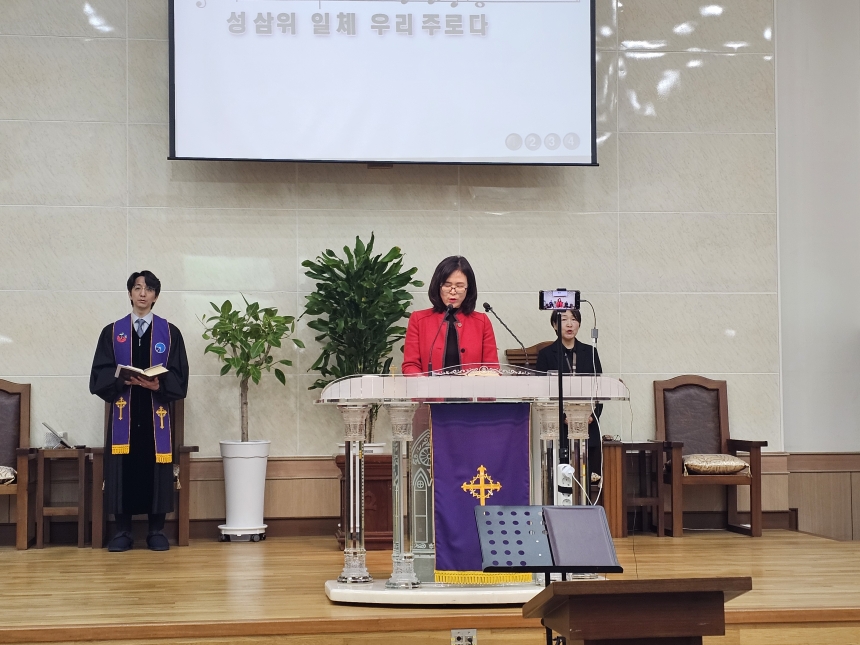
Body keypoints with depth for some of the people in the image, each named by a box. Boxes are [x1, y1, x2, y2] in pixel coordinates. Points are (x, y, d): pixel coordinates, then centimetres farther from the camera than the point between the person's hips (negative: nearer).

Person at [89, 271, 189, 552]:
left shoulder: (170, 333, 7)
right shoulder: (112, 332, 9)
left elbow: (179, 377, 2)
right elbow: (99, 375, 2)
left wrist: (158, 385, -17)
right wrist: (121, 380, -17)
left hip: (156, 414, 0)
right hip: (123, 413, 1)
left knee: (156, 470, 0)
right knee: (122, 470, -1)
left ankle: (157, 531, 8)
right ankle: (122, 532, 7)